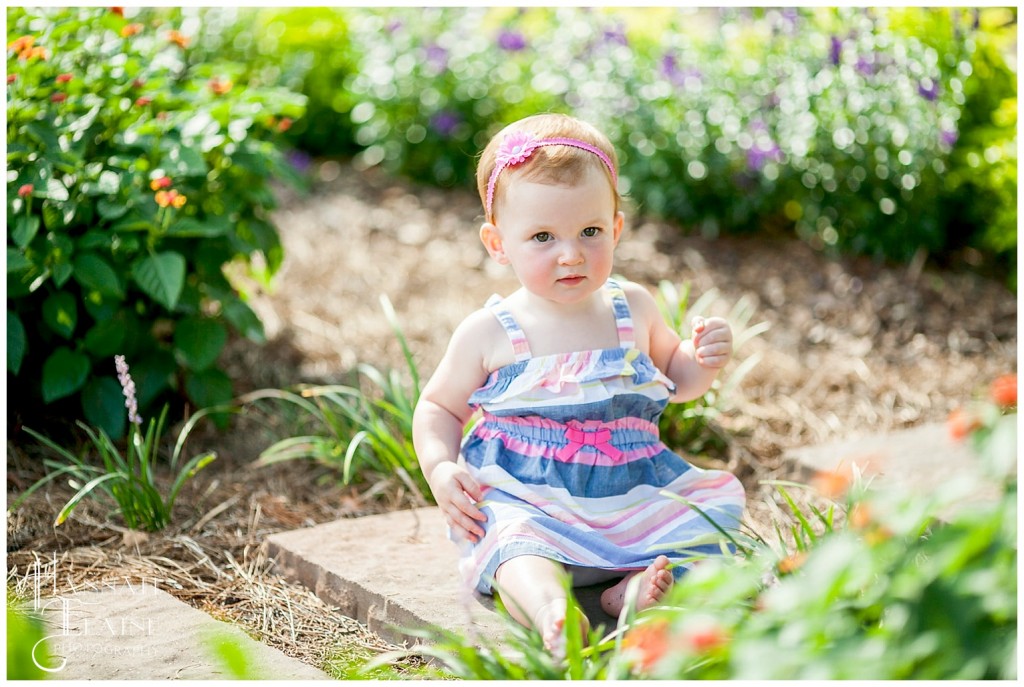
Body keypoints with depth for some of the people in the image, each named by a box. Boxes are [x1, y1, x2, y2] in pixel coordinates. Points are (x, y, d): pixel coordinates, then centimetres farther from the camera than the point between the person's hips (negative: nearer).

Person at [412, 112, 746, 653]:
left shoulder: (633, 309, 6)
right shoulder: (490, 333, -3)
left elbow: (675, 380, 23)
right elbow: (438, 407, 10)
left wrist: (704, 363, 0)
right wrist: (440, 469, -10)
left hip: (633, 495, 4)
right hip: (526, 500, -4)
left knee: (716, 502, -16)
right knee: (519, 545, -35)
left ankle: (636, 588, -34)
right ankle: (551, 613, -62)